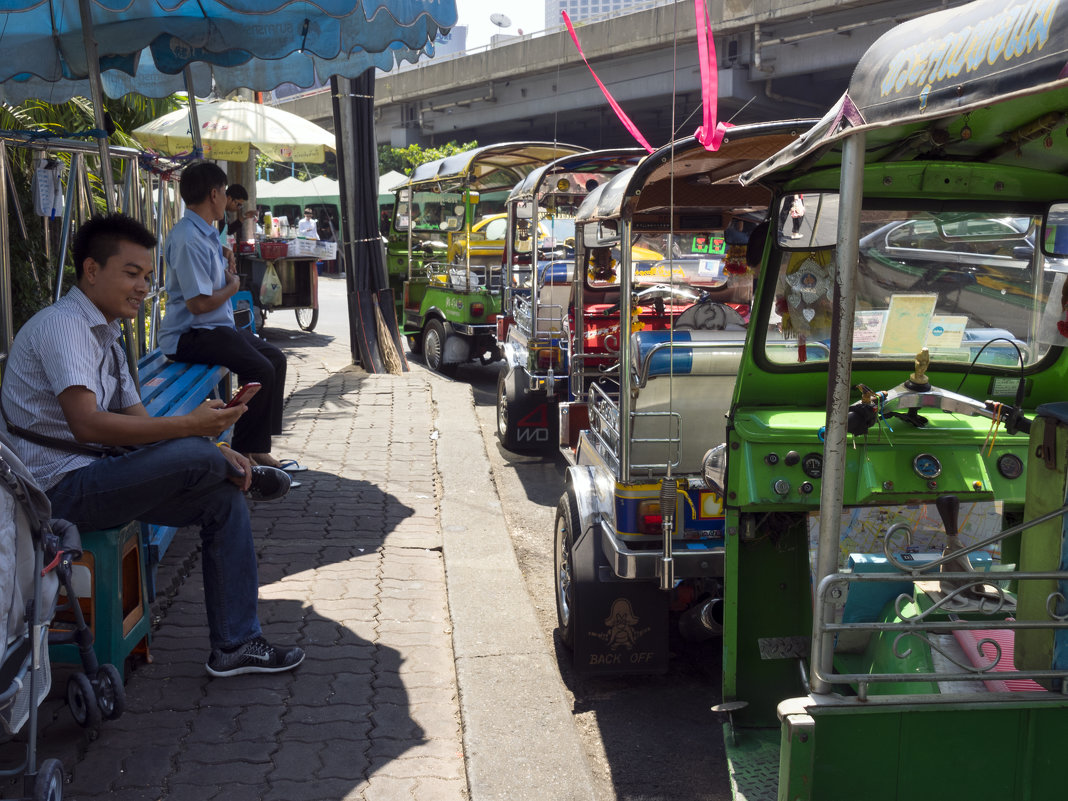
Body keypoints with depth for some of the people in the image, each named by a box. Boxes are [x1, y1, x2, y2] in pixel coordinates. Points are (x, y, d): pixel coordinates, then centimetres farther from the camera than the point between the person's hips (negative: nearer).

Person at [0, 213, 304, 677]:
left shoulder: (106, 337, 17)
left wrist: (216, 453, -3)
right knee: (194, 454, -27)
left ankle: (235, 644, 4)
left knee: (223, 501, -1)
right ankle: (243, 475, 9)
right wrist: (190, 426, -30)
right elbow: (87, 424, -28)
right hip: (62, 489, -10)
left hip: (95, 482, 10)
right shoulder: (62, 324, -15)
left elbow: (138, 423, 13)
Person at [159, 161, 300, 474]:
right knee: (260, 369, -25)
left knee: (275, 358, 6)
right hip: (189, 336, -11)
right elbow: (198, 303, -25)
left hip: (218, 326, 11)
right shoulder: (189, 239, -19)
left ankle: (259, 449, 7)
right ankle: (244, 455, -14)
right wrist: (233, 286, -9)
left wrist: (228, 273, 9)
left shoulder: (205, 233, 15)